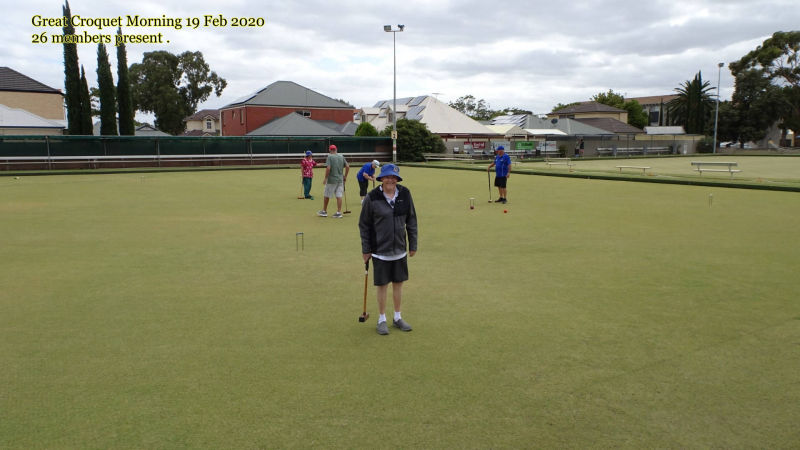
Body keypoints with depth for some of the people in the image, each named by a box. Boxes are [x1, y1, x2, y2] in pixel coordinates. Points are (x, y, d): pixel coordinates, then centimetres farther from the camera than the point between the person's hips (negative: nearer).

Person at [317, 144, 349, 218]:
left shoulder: (329, 157, -9)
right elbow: (347, 166, 4)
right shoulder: (341, 157, 6)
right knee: (339, 196, 4)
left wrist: (325, 178, -10)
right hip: (340, 179, 4)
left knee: (326, 196, 10)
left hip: (331, 180, -4)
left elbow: (328, 168, -18)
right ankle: (339, 213, 1)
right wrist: (345, 176, 12)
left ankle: (324, 211, 20)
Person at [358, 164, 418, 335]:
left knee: (398, 284, 13)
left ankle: (397, 318, 29)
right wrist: (365, 250, -2)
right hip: (380, 251, -3)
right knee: (382, 286, 6)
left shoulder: (405, 194, -2)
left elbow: (411, 220, 7)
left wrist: (413, 244, 7)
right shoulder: (372, 197, -10)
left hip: (400, 250, 3)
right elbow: (364, 225, -3)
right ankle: (382, 320, 24)